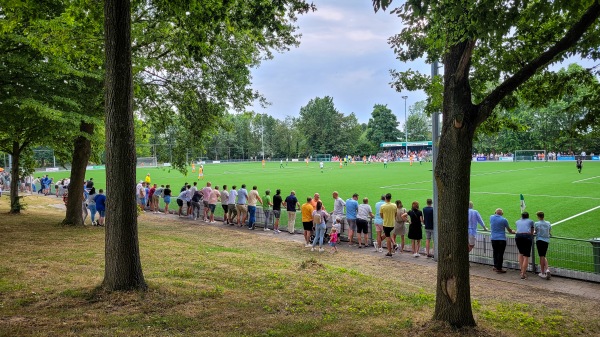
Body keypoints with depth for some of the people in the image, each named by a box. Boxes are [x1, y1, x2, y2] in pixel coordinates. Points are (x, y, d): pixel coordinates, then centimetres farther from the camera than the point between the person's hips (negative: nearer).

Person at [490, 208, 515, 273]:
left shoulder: (491, 217, 2)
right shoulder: (504, 220, -8)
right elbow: (509, 230, 6)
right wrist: (512, 232, 25)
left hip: (493, 238, 4)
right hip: (501, 239, -4)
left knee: (495, 253, 16)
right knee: (500, 254, -1)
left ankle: (495, 266, 22)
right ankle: (499, 268, 1)